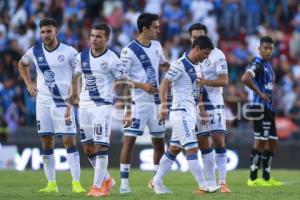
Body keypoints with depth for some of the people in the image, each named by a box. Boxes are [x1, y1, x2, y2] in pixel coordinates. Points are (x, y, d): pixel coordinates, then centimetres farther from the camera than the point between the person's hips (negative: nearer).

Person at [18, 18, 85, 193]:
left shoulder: (69, 52, -7)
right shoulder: (34, 52, 4)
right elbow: (22, 64, 24)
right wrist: (29, 83, 13)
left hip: (63, 102, -4)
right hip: (43, 102, 4)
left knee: (69, 141, -8)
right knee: (47, 142, 5)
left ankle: (76, 183, -8)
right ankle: (51, 184, 11)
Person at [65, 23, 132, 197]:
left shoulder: (112, 60, -9)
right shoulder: (82, 56, 7)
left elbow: (124, 86, -6)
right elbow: (76, 82, 16)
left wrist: (128, 112, -10)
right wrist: (70, 106, 15)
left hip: (103, 106, -6)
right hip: (84, 106, 6)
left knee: (100, 146, -11)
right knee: (88, 148, 9)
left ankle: (98, 186, -4)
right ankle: (106, 179, 27)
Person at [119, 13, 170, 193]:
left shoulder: (156, 46, 8)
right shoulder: (129, 50, -13)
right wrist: (142, 86, -23)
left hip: (155, 101, 7)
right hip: (137, 102, -7)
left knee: (159, 142, 10)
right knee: (129, 140, -7)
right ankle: (124, 182, -3)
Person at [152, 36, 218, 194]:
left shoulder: (196, 66, 14)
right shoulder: (180, 65, -13)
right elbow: (164, 85, -17)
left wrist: (202, 110, 18)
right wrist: (164, 105, -28)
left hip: (190, 113, 9)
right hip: (181, 112, -9)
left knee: (174, 149, 13)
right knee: (192, 149, -10)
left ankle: (157, 182, 20)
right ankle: (203, 186, -12)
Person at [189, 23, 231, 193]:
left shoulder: (217, 55, -6)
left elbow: (224, 81, -13)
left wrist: (205, 81, -27)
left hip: (214, 104, -5)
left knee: (218, 141, -11)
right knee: (203, 144, 6)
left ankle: (223, 182, -9)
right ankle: (211, 183, 10)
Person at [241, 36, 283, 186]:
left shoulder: (268, 64, 17)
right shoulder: (257, 63, -13)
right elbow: (245, 78, -30)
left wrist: (269, 95, 13)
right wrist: (260, 93, -23)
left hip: (268, 108, 10)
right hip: (259, 107, -10)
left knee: (272, 142, 12)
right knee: (260, 141, -9)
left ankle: (266, 178, 18)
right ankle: (253, 178, -5)